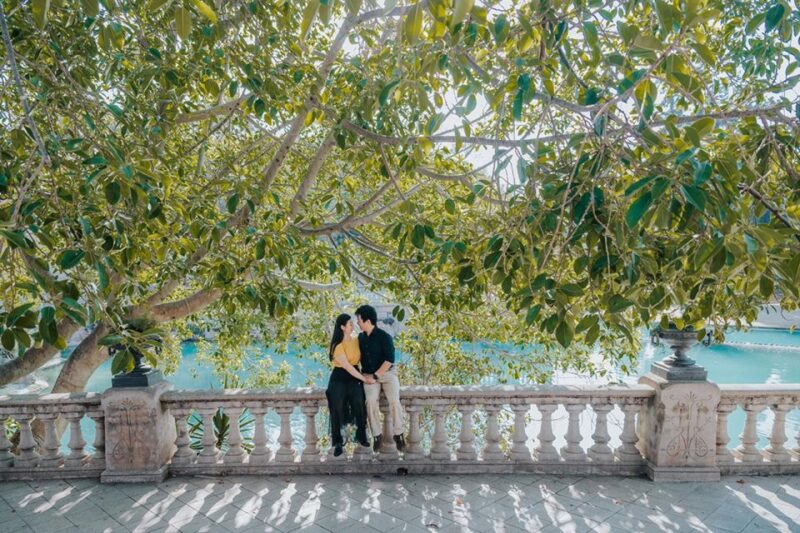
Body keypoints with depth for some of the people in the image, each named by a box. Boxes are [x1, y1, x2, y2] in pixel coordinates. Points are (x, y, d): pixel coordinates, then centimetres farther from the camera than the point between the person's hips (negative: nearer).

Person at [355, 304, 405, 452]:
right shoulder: (360, 337, 8)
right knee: (371, 401, -23)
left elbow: (390, 360, -15)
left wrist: (375, 375, -17)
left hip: (387, 373, -3)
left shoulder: (384, 336, -10)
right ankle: (377, 435, -8)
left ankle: (398, 434, -6)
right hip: (369, 376, 4)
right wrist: (366, 376, 9)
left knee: (394, 400, -24)